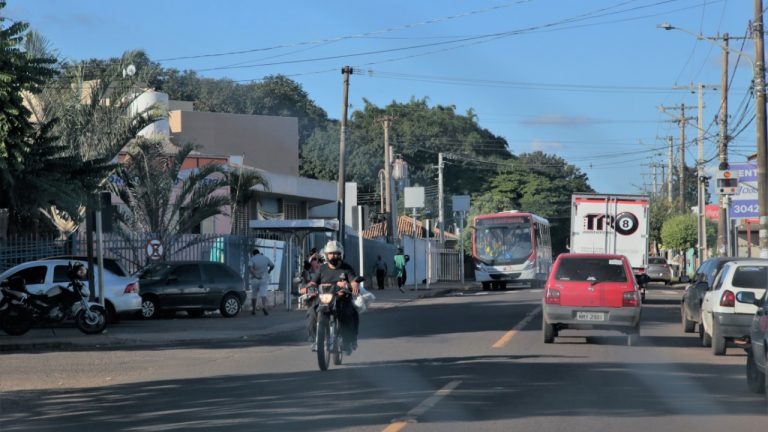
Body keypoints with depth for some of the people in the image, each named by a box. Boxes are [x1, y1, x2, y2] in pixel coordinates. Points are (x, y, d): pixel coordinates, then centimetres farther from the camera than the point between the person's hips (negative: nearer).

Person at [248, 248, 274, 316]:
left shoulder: (252, 259, -4)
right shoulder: (266, 258, 5)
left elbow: (249, 268, -22)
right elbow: (272, 265, 17)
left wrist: (256, 276, -21)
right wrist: (268, 272, 32)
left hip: (255, 280, -1)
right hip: (264, 279, 1)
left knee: (254, 295, 13)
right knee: (263, 294, -10)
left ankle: (253, 310, 21)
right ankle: (264, 307, -33)